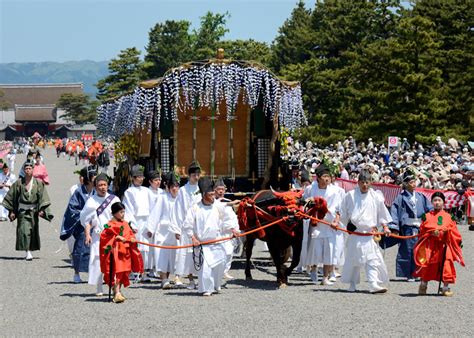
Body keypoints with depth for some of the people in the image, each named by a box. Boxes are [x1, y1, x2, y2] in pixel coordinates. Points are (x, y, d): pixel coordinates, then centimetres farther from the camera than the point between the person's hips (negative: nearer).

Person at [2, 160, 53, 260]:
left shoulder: (38, 183, -2)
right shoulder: (19, 183, -2)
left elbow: (43, 197, -6)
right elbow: (12, 196, 4)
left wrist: (42, 210, -18)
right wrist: (11, 211, 1)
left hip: (34, 211, 2)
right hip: (22, 210, -1)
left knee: (33, 231, 11)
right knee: (24, 230, -15)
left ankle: (31, 249, 30)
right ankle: (28, 252, -19)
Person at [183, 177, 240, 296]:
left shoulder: (218, 207, 2)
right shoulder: (195, 209, -7)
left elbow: (226, 219, 18)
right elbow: (187, 226, -3)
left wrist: (232, 229, 8)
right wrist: (193, 238, -10)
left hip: (217, 243, 4)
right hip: (202, 244, -4)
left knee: (220, 263, 1)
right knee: (205, 266, -13)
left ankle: (215, 286, 23)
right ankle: (206, 289, -2)